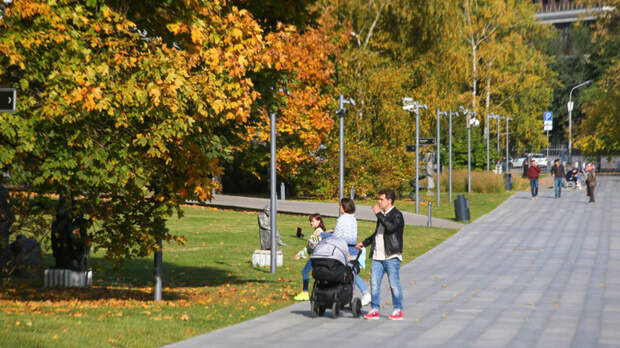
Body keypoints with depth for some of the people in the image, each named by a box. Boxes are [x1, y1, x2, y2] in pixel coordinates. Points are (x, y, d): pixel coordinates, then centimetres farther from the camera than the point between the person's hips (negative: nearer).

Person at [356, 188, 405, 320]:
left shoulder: (397, 215, -5)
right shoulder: (382, 215, 20)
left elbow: (391, 227, -26)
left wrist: (378, 214, -20)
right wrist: (364, 243, 29)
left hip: (391, 257, -7)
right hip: (378, 256, 7)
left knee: (394, 284, -3)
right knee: (374, 283, 2)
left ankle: (398, 310, 5)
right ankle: (375, 310, 7)